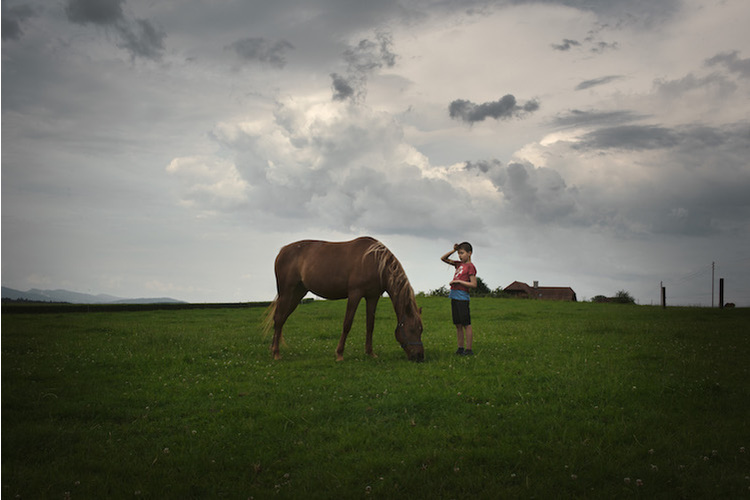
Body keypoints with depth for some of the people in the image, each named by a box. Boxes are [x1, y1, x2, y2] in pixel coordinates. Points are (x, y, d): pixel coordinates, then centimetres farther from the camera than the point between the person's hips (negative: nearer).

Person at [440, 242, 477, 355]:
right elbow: (443, 258, 23)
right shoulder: (459, 264, 16)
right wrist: (454, 250, 11)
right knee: (458, 325, 10)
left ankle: (469, 349, 0)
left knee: (466, 324, -4)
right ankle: (461, 348, 16)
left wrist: (458, 281, -15)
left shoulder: (470, 266, -7)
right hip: (454, 296, 8)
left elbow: (473, 284, -14)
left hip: (462, 298, -8)